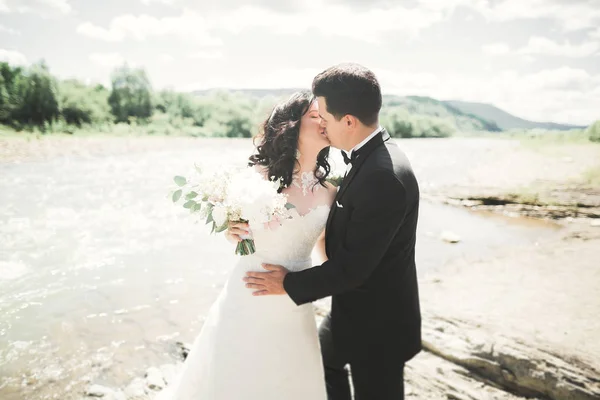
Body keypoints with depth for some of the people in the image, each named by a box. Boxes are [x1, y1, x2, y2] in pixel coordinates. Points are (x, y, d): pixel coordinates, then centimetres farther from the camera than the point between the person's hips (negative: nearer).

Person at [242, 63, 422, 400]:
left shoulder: (385, 176, -32)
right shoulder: (371, 157, -1)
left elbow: (352, 267, -27)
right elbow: (347, 226, 6)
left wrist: (290, 284, -13)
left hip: (377, 322, -9)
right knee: (323, 358, 29)